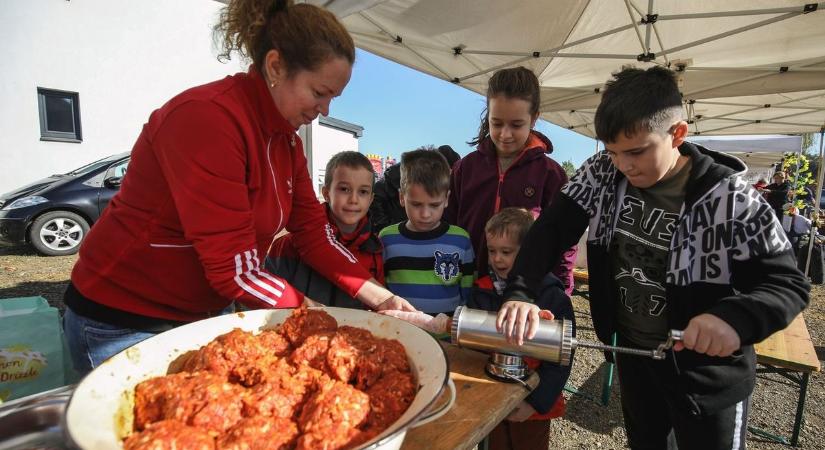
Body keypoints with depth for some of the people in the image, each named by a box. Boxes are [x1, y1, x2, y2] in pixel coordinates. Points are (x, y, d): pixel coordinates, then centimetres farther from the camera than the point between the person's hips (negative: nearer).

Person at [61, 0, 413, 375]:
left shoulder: (287, 140, 0)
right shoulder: (207, 117, -27)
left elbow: (313, 231, -2)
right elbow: (235, 271, -30)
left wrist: (380, 297, -10)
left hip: (207, 313, 8)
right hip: (124, 323, -7)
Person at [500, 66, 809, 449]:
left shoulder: (732, 202, -23)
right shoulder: (602, 173, -12)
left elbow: (788, 283, -16)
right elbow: (552, 228, -12)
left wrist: (735, 318, -39)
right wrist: (519, 293, -27)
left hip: (706, 369, -3)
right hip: (631, 351, 4)